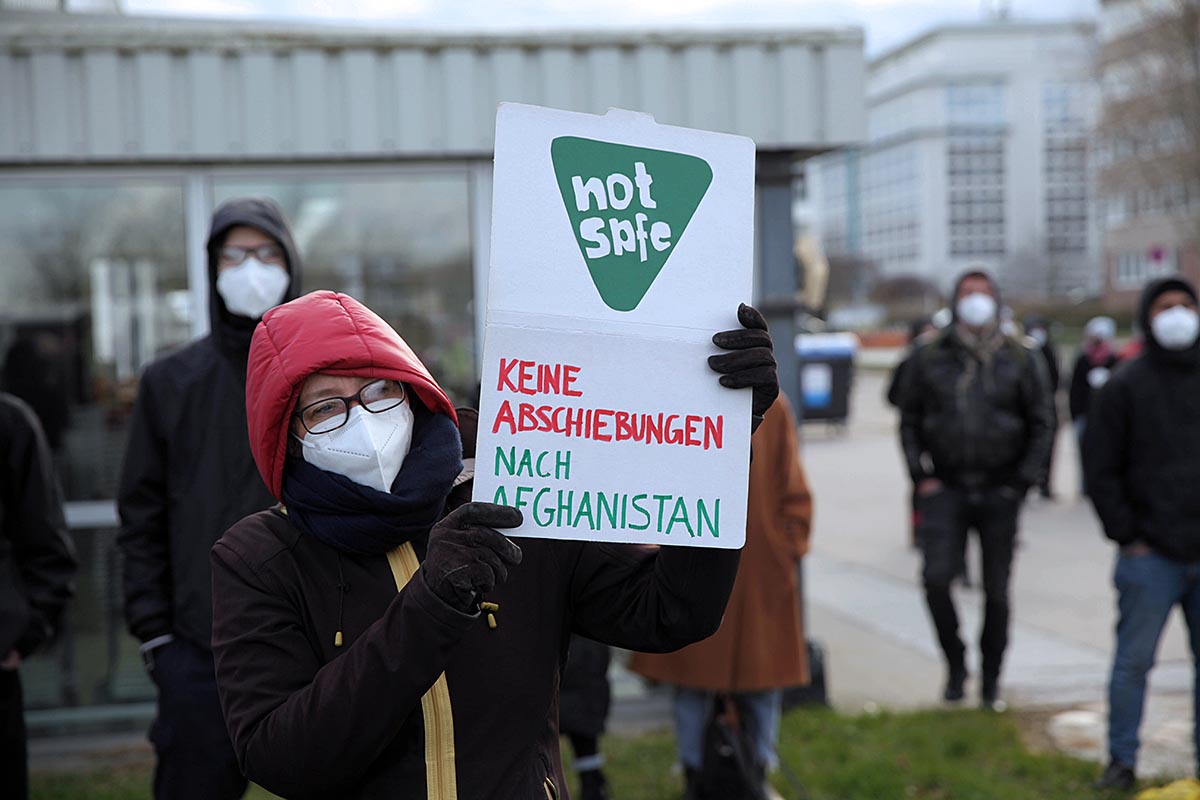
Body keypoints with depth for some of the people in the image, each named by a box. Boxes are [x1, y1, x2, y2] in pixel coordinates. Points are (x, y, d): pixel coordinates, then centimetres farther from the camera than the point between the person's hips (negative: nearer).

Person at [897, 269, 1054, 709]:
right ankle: (955, 663, 7)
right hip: (945, 488, 0)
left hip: (1000, 491, 0)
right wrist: (921, 475, 0)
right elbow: (909, 419, 10)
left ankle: (991, 680, 20)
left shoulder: (1022, 358, 5)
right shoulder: (929, 356, 6)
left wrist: (1022, 481, -1)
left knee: (996, 590, 5)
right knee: (936, 578, -14)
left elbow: (1041, 422, 8)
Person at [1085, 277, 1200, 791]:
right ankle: (1122, 761, 12)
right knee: (1133, 662, 2)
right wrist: (1127, 536, -5)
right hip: (1150, 556, -3)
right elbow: (1101, 472, 0)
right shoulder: (1125, 387, 0)